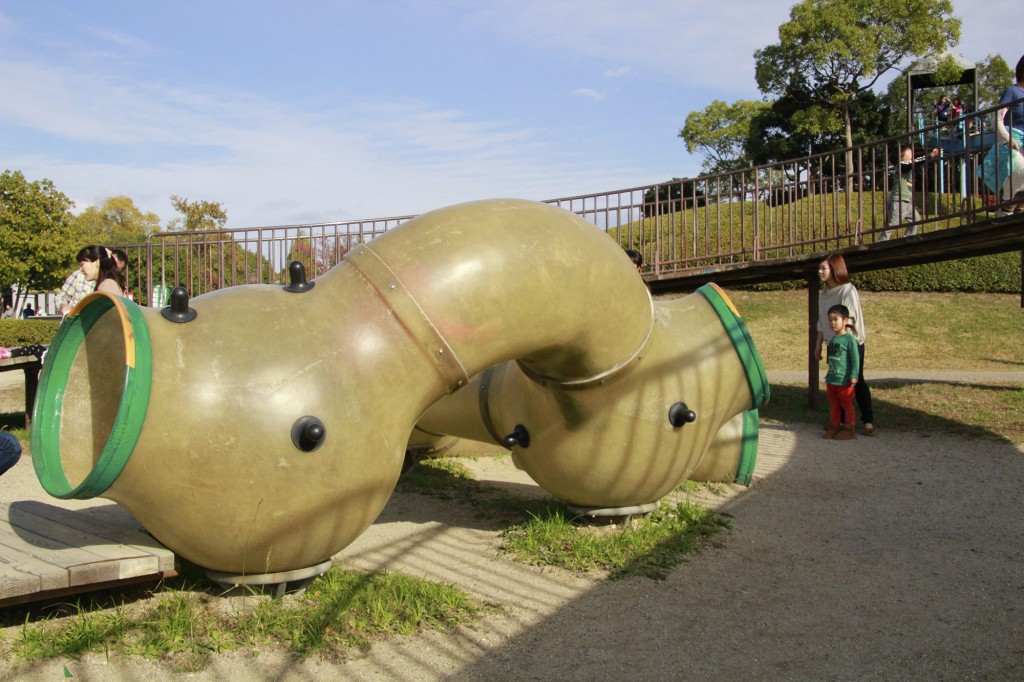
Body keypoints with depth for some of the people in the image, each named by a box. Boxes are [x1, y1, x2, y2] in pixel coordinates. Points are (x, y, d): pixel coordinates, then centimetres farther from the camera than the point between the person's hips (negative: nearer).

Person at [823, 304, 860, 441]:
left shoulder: (849, 338, -13)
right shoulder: (832, 339, 10)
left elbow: (855, 358, -15)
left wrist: (854, 376, -19)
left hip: (844, 380, -7)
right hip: (831, 379, 7)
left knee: (846, 405, 4)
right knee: (833, 405, 14)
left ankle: (848, 429, 12)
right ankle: (834, 427, 23)